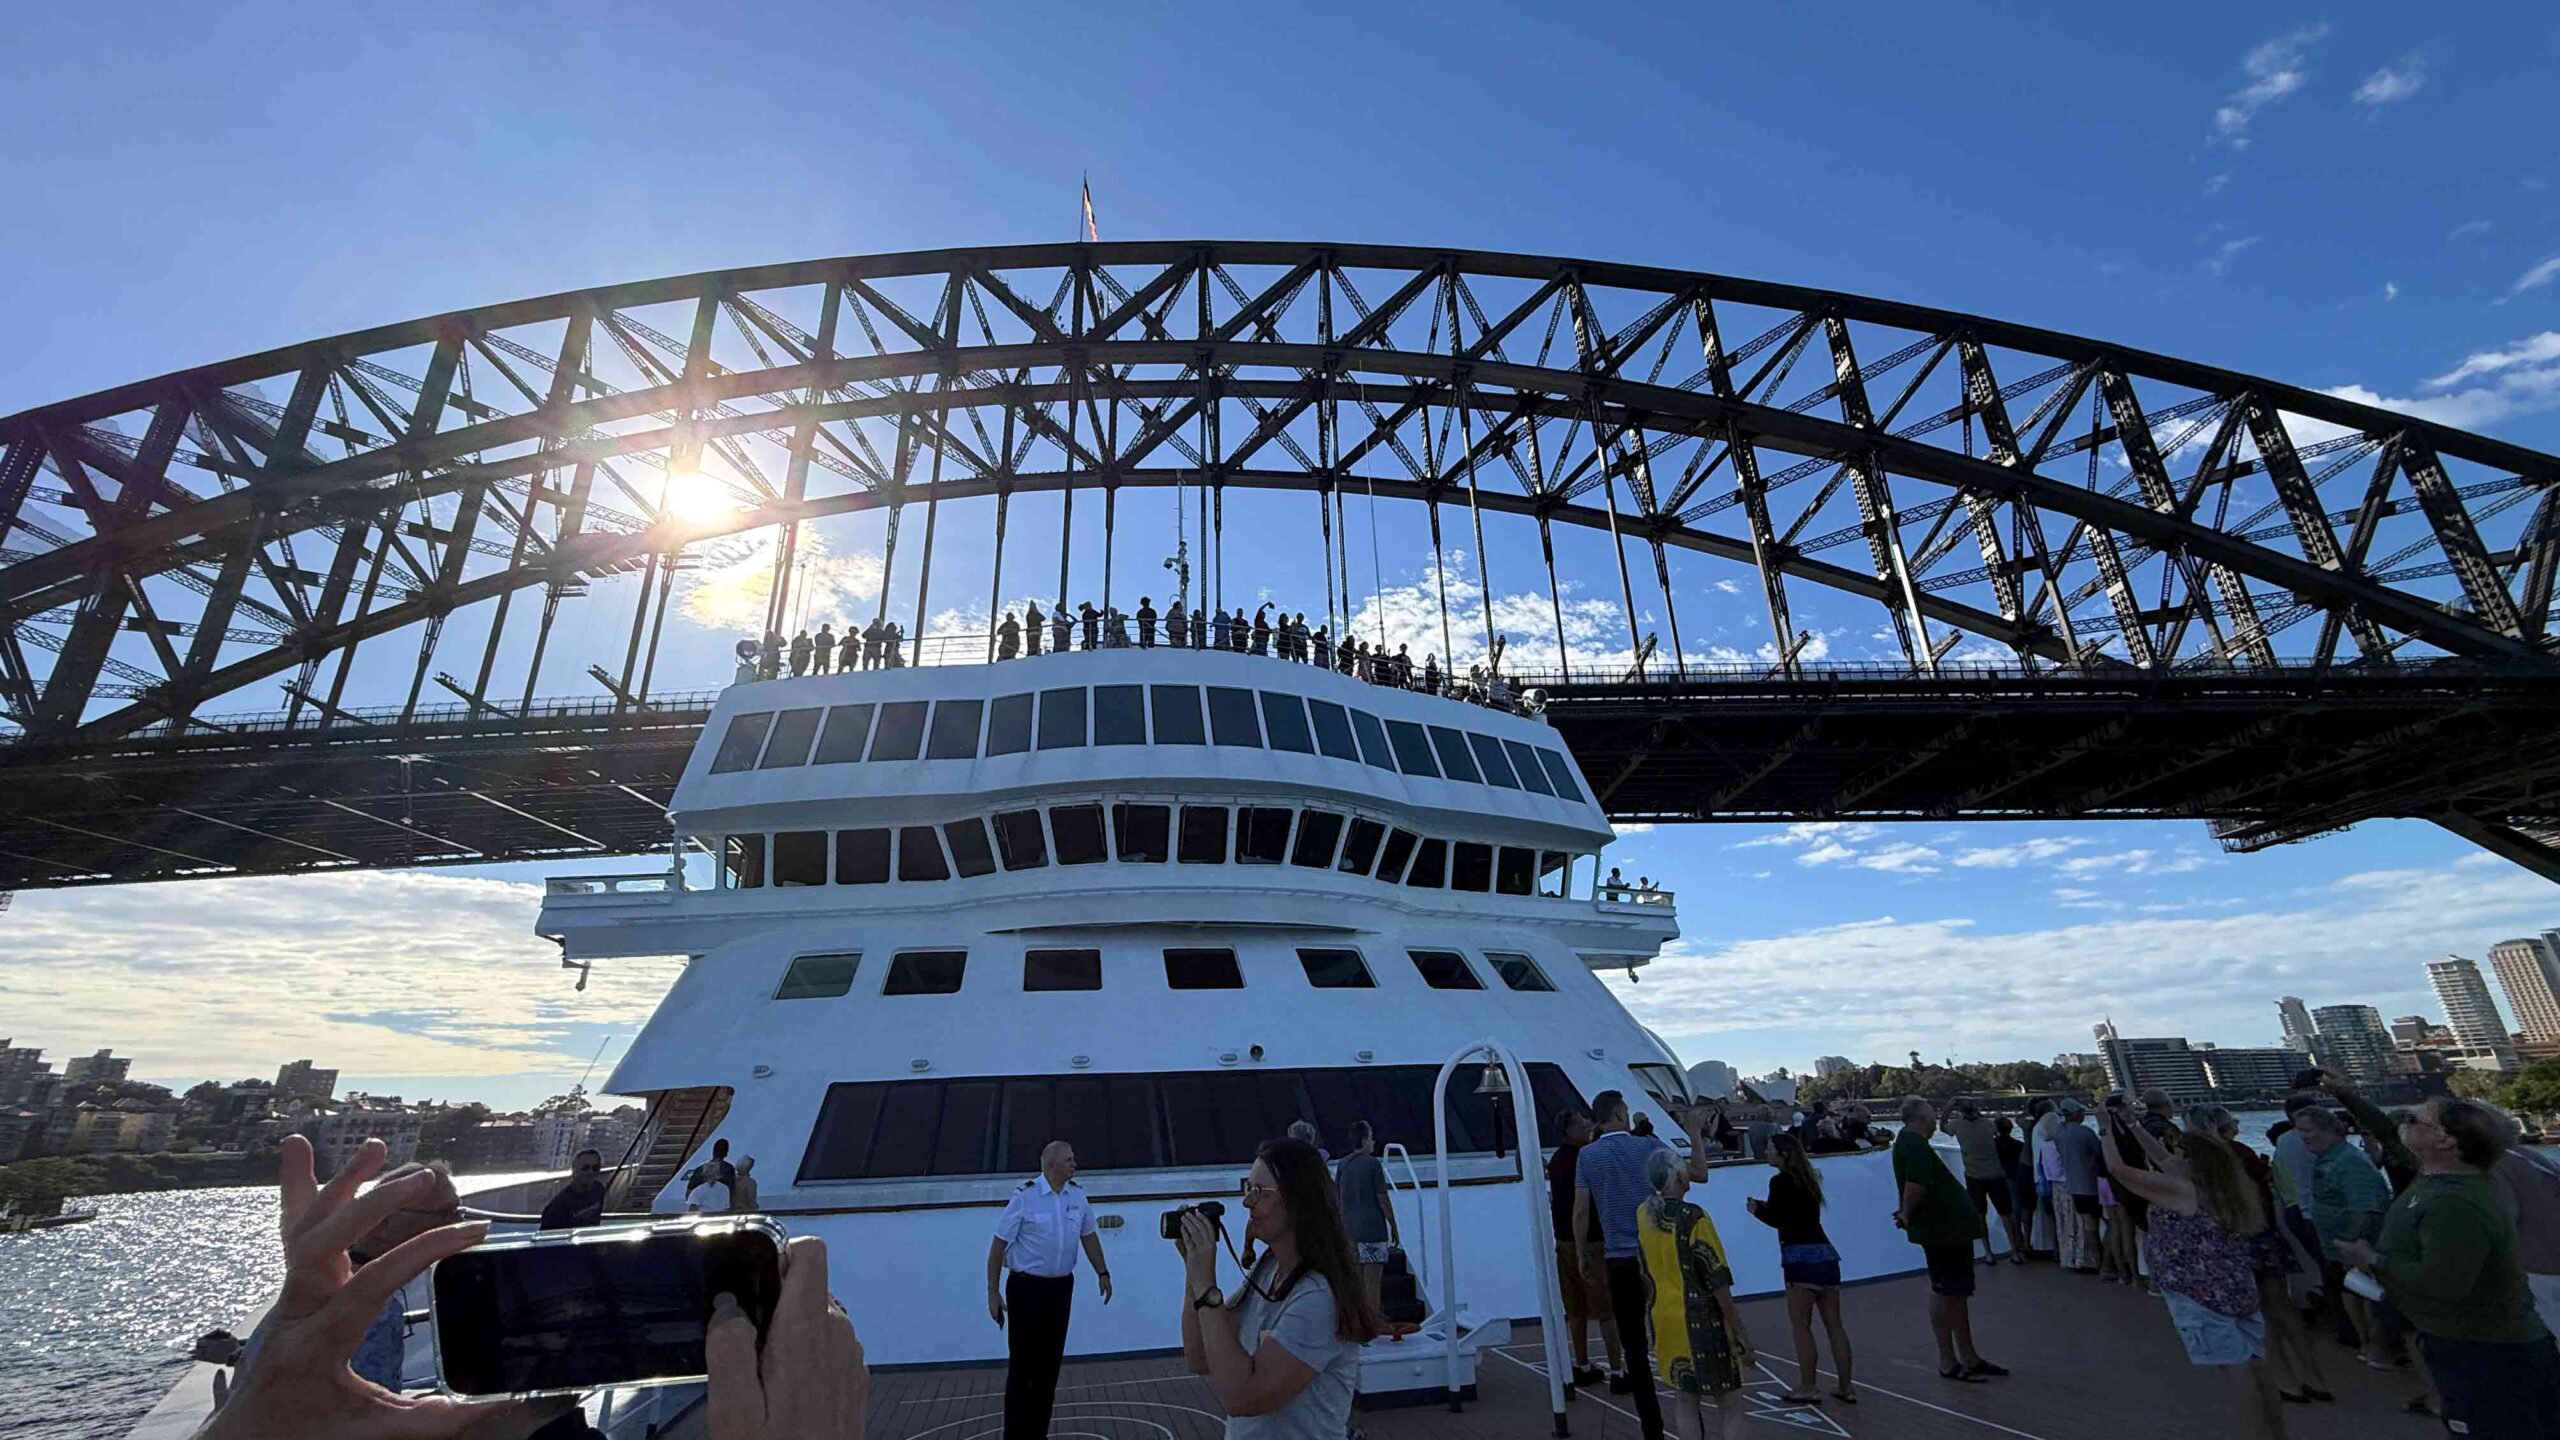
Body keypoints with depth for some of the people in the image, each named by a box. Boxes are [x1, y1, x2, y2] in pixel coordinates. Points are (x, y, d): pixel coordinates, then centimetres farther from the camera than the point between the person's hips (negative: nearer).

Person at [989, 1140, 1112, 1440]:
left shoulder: (1077, 1195, 1)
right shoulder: (1025, 1197, -15)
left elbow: (1088, 1235, 13)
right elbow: (998, 1245, -11)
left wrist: (1102, 1272, 11)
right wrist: (993, 1293, -11)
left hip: (1061, 1287, 5)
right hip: (1026, 1288, -5)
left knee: (1050, 1363, 12)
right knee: (1022, 1365, 0)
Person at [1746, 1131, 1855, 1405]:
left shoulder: (1780, 1181, -8)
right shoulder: (1807, 1178, 15)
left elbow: (1775, 1219, -11)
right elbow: (1794, 1210, 16)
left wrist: (1756, 1209, 6)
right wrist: (1765, 1206, 14)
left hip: (1800, 1255, -8)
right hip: (1825, 1252, 8)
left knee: (1801, 1324, -1)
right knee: (1834, 1324, 11)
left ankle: (1806, 1387, 0)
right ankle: (1845, 1386, 15)